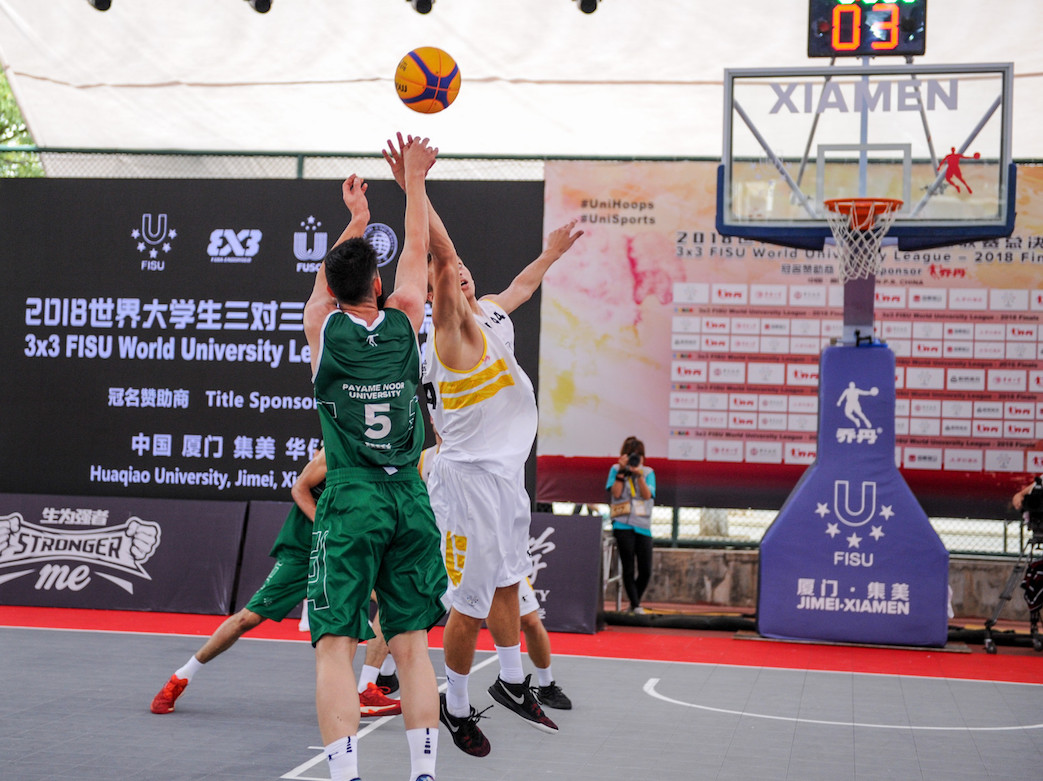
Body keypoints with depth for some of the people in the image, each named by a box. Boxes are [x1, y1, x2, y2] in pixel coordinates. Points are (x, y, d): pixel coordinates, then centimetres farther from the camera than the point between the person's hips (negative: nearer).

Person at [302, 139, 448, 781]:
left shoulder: (323, 325, 0)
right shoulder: (404, 322, 3)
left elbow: (329, 278, 23)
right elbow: (416, 252, 20)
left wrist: (356, 219, 38)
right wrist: (415, 176, 32)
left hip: (350, 498, -2)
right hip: (409, 496, 2)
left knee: (335, 646, -4)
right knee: (412, 644, 7)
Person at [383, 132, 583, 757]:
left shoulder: (490, 312, 11)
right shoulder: (454, 329, -15)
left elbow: (518, 290, 35)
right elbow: (443, 251, -31)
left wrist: (551, 254, 46)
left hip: (505, 473, 9)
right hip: (470, 477, -9)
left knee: (508, 583, 20)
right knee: (472, 605, -1)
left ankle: (513, 684, 36)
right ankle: (457, 708, 15)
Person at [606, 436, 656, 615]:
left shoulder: (648, 472, 12)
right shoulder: (616, 470, 8)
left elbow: (647, 495, -3)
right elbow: (616, 493, -5)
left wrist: (639, 474, -13)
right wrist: (622, 471, -8)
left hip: (642, 526, 2)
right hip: (623, 525, -2)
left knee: (645, 571, -3)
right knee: (628, 569, -3)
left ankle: (635, 602, 18)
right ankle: (635, 605, 5)